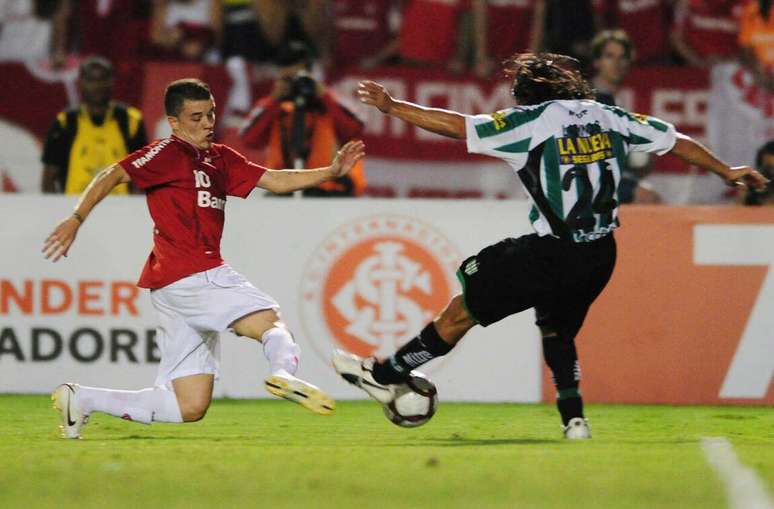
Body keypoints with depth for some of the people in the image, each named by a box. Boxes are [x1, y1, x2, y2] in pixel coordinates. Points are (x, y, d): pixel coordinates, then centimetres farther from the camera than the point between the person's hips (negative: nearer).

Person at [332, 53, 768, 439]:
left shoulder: (533, 121, -7)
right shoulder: (607, 117, 8)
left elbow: (455, 125, -10)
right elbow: (678, 142, 17)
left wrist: (391, 107, -1)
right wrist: (727, 171, 32)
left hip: (551, 255, -6)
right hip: (601, 255, 6)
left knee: (464, 311, 5)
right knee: (557, 330, 29)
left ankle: (385, 375, 13)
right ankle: (574, 419, 19)